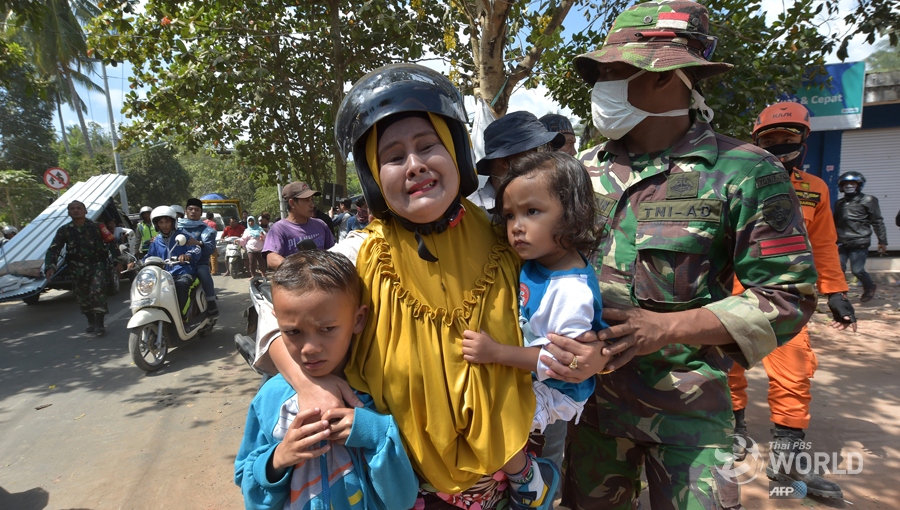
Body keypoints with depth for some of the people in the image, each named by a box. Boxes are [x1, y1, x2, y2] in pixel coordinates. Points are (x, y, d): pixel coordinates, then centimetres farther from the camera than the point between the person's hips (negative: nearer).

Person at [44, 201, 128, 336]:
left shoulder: (97, 227, 0)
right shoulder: (64, 231, 5)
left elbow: (111, 243, 1)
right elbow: (53, 250, 2)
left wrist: (118, 262, -4)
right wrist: (50, 267, -13)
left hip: (97, 265, -3)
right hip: (78, 268, 3)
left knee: (98, 293, -17)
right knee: (82, 297, 10)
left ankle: (100, 324, -10)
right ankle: (91, 321, 30)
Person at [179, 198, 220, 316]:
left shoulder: (206, 230, 10)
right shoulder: (177, 226, 19)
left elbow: (211, 249, -6)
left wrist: (198, 243, -26)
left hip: (199, 263, -2)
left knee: (204, 272, -34)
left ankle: (211, 303, -22)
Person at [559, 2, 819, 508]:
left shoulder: (743, 171, -10)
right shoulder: (584, 169, 2)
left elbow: (787, 296, -9)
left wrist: (664, 329, -20)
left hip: (687, 406, -3)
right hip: (591, 390, 4)